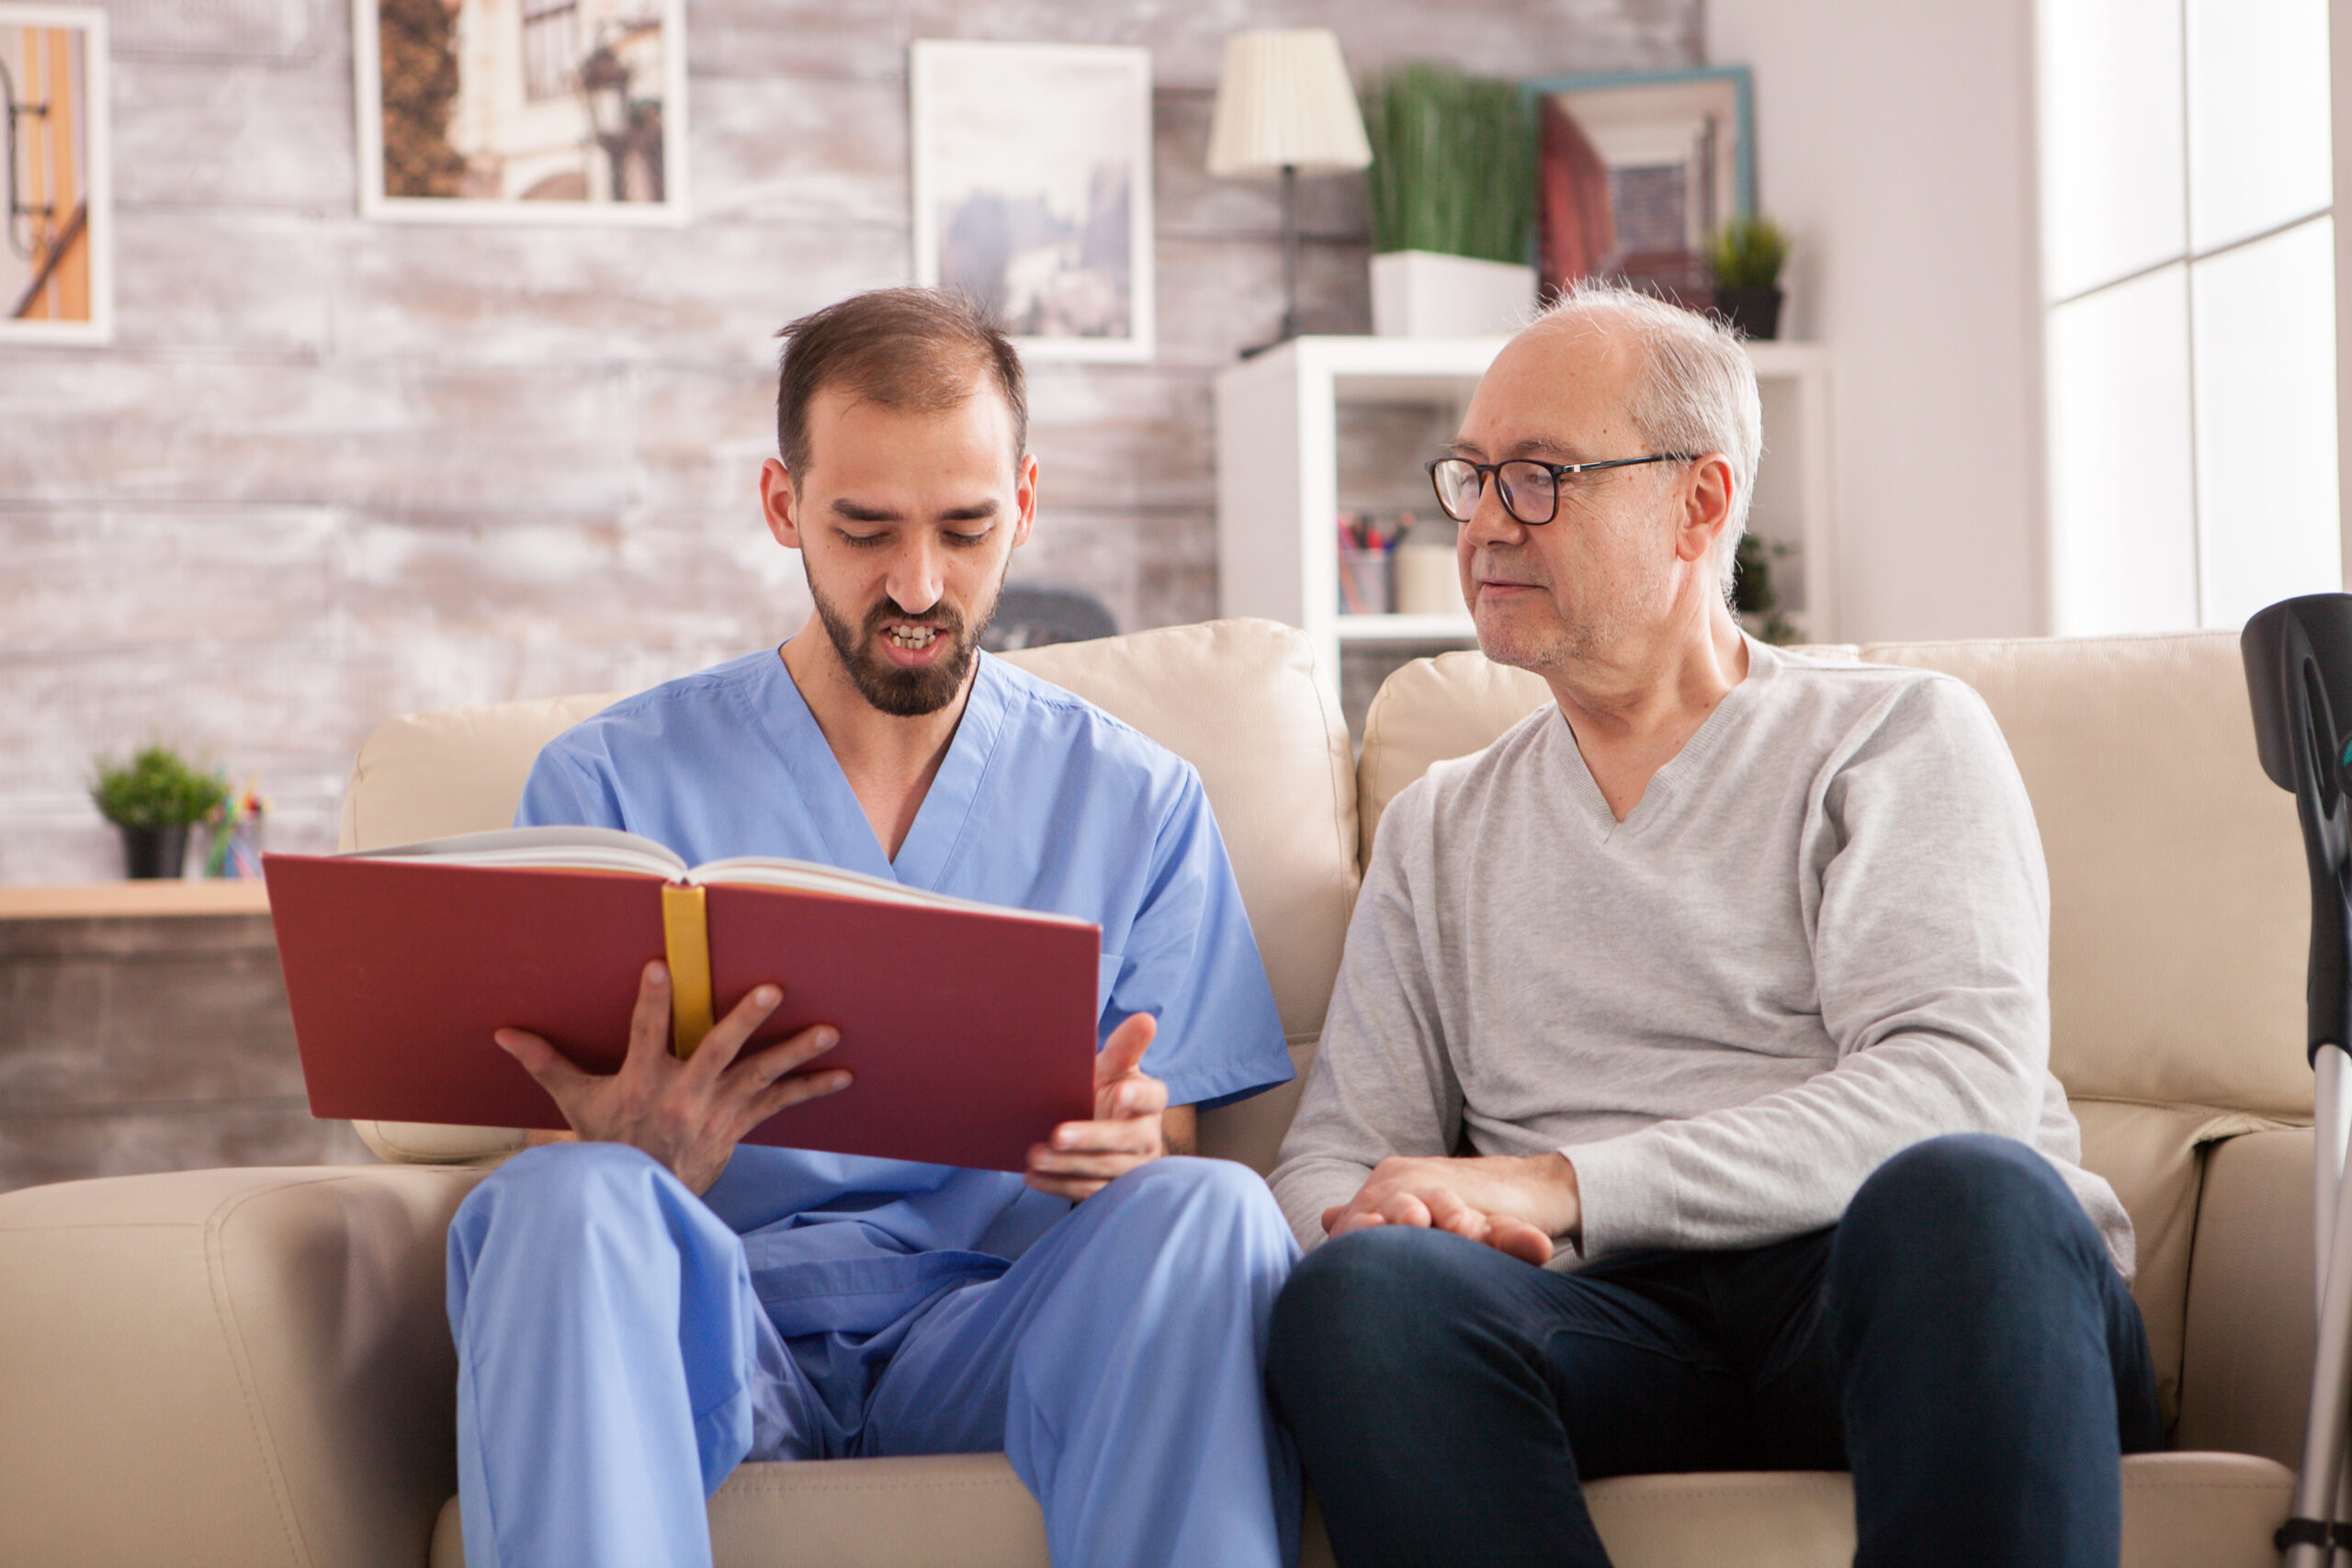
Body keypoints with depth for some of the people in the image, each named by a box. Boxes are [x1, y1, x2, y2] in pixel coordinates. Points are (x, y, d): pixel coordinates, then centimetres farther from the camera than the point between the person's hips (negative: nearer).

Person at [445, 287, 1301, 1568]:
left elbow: (1169, 1155, 11)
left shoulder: (1136, 802, 12)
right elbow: (563, 1191, 2)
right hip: (713, 1320, -1)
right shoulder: (609, 783, 7)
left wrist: (1126, 1153, -15)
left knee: (1209, 1209, -31)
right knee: (561, 1201, -34)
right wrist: (641, 1161, -23)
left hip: (989, 1322, 1)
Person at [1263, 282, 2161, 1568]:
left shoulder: (1899, 736, 12)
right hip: (1620, 1326, 2)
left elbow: (1958, 1085, -5)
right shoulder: (1439, 833, 25)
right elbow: (1333, 1157, 18)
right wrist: (1365, 1220, -10)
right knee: (1358, 1290, -32)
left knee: (1963, 1192, -38)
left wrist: (1562, 1186, -13)